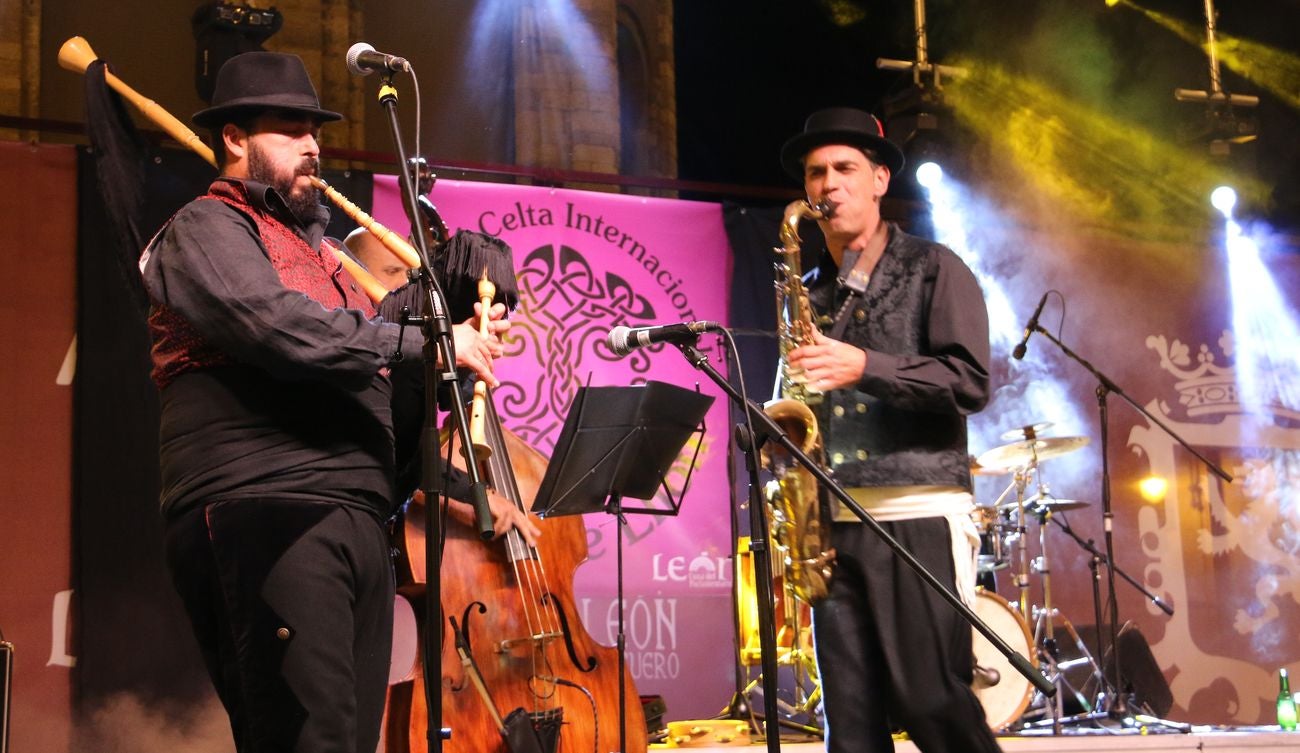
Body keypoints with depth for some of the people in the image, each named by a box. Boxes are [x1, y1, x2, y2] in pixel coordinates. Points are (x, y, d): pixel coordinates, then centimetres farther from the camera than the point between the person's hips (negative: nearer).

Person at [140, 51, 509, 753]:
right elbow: (280, 328, -16)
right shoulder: (205, 228, 2)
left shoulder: (309, 242, 31)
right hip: (263, 512, -9)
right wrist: (428, 341, -11)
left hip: (354, 522, 9)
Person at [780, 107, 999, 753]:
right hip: (833, 520, 5)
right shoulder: (810, 292, 19)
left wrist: (864, 367, -18)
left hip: (918, 512, -5)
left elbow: (969, 381, -8)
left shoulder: (933, 269, 4)